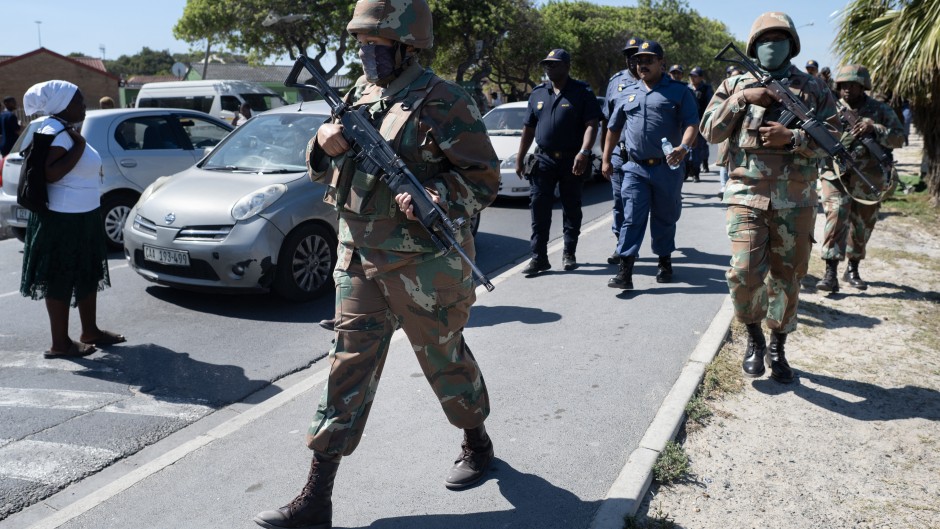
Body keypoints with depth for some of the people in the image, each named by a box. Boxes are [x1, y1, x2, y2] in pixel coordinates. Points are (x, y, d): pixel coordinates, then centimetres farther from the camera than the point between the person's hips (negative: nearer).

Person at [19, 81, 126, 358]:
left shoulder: (66, 130, 15)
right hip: (64, 219, -10)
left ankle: (90, 331, 28)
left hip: (81, 217, 10)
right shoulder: (56, 132, -16)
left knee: (88, 276, 17)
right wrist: (79, 146, -24)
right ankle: (60, 343, 6)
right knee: (62, 280, -2)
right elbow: (49, 174, -27)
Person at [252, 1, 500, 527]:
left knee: (445, 358, 12)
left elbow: (484, 179, -10)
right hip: (360, 260, 6)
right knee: (348, 366, 6)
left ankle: (478, 443, 41)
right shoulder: (360, 95, 10)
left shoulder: (443, 102, -11)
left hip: (424, 266, -6)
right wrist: (326, 144, -6)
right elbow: (323, 168, 17)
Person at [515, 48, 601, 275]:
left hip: (572, 160, -3)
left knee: (572, 208, 7)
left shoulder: (582, 92, -2)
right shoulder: (538, 93, 11)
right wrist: (520, 158, 11)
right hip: (544, 158, 3)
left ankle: (569, 253, 19)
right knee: (539, 207, -2)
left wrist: (584, 152, -24)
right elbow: (528, 128, 15)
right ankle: (539, 257, 2)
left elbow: (591, 125, -11)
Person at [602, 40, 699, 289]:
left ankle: (664, 262, 28)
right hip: (635, 168, 2)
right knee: (632, 218, -5)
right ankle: (625, 271, -8)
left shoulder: (679, 91, 2)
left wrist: (684, 147, -26)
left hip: (668, 167, -2)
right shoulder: (628, 94, 14)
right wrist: (606, 160, 19)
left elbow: (692, 123, -7)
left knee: (665, 218, 11)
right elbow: (614, 128, 21)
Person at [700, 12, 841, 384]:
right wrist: (741, 99, -10)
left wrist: (791, 137, -13)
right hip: (748, 196, -1)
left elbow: (833, 140, 3)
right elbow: (710, 132, 1)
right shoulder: (736, 85, 8)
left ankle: (778, 349, 25)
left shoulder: (814, 90, 7)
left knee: (787, 277, 8)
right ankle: (754, 339, 14)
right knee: (744, 273, -13)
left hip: (796, 202, 2)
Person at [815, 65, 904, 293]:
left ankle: (853, 269, 30)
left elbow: (898, 138, -7)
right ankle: (831, 272, -21)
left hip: (869, 179, 2)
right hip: (837, 174, -2)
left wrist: (873, 128, -21)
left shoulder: (881, 111, 3)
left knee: (862, 226, 12)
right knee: (836, 216, -20)